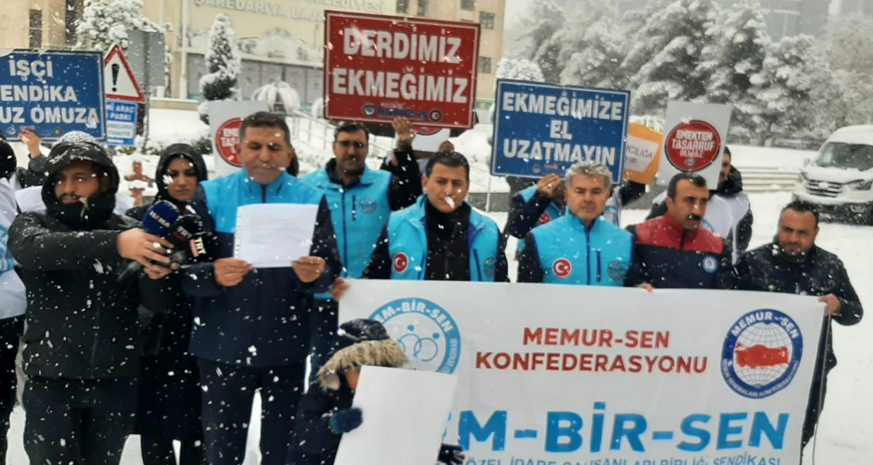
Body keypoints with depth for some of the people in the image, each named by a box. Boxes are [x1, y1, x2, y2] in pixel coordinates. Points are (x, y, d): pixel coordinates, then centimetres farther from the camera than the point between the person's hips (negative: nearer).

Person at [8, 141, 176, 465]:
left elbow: (155, 301, -4)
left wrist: (155, 275, -29)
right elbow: (36, 249, -24)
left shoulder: (129, 231, 3)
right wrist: (113, 244, -40)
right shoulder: (30, 225, 1)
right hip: (51, 380, -1)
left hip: (115, 380, 2)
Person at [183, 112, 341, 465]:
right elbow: (184, 270, -4)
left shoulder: (311, 200, 2)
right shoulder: (210, 196, 1)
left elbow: (331, 272, -1)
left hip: (286, 348, 1)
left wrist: (315, 274, -22)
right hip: (223, 346, 0)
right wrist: (214, 275, -25)